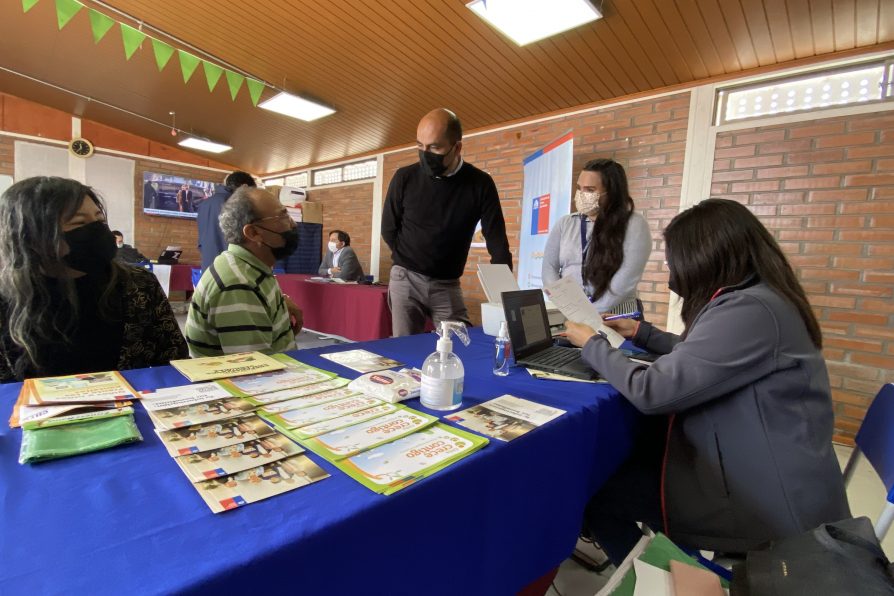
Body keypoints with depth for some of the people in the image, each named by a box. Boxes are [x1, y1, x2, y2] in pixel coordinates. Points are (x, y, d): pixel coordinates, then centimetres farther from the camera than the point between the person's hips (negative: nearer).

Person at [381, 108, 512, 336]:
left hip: (448, 285, 1)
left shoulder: (480, 184, -7)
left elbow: (497, 241, -7)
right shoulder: (405, 178, -6)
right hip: (406, 278, 0)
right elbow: (389, 230, 5)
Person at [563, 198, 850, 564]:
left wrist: (593, 344, -12)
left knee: (592, 492, -5)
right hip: (758, 468, 10)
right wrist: (641, 333, 18)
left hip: (770, 502, -9)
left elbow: (649, 392, -27)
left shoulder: (747, 310, -27)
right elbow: (699, 356, 21)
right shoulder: (757, 298, 5)